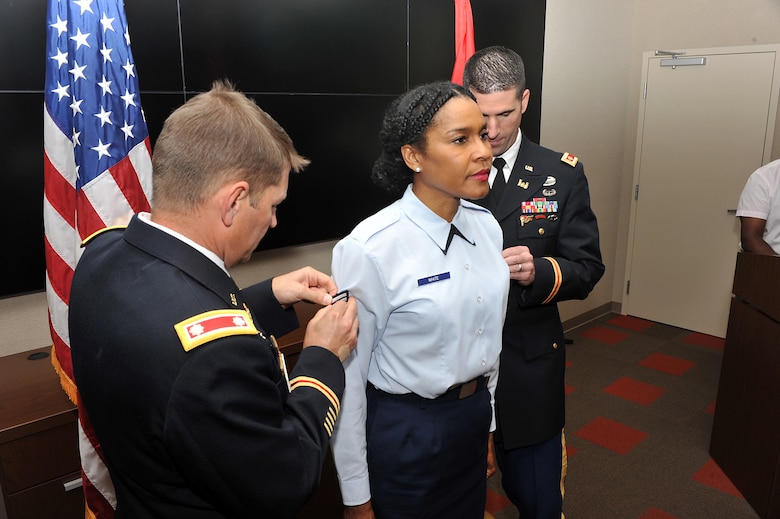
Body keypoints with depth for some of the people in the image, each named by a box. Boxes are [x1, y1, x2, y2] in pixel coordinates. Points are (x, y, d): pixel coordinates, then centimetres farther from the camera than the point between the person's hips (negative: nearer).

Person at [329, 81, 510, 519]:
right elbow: (348, 378, -16)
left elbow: (488, 336, 7)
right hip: (404, 434, -6)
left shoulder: (486, 226, -5)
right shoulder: (369, 250, -24)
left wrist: (487, 424, 15)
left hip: (475, 417, 6)